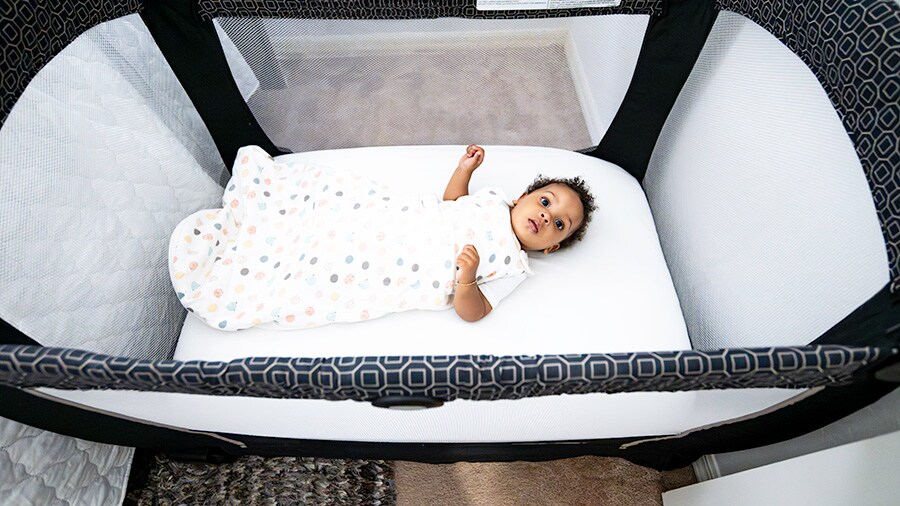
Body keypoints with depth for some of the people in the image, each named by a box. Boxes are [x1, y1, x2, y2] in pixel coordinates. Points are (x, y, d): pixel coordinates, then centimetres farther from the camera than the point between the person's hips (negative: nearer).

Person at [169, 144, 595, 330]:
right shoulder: (494, 199, 9)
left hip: (374, 277, -5)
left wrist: (466, 282, -34)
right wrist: (464, 169, 7)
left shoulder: (511, 268, -6)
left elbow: (472, 312, -13)